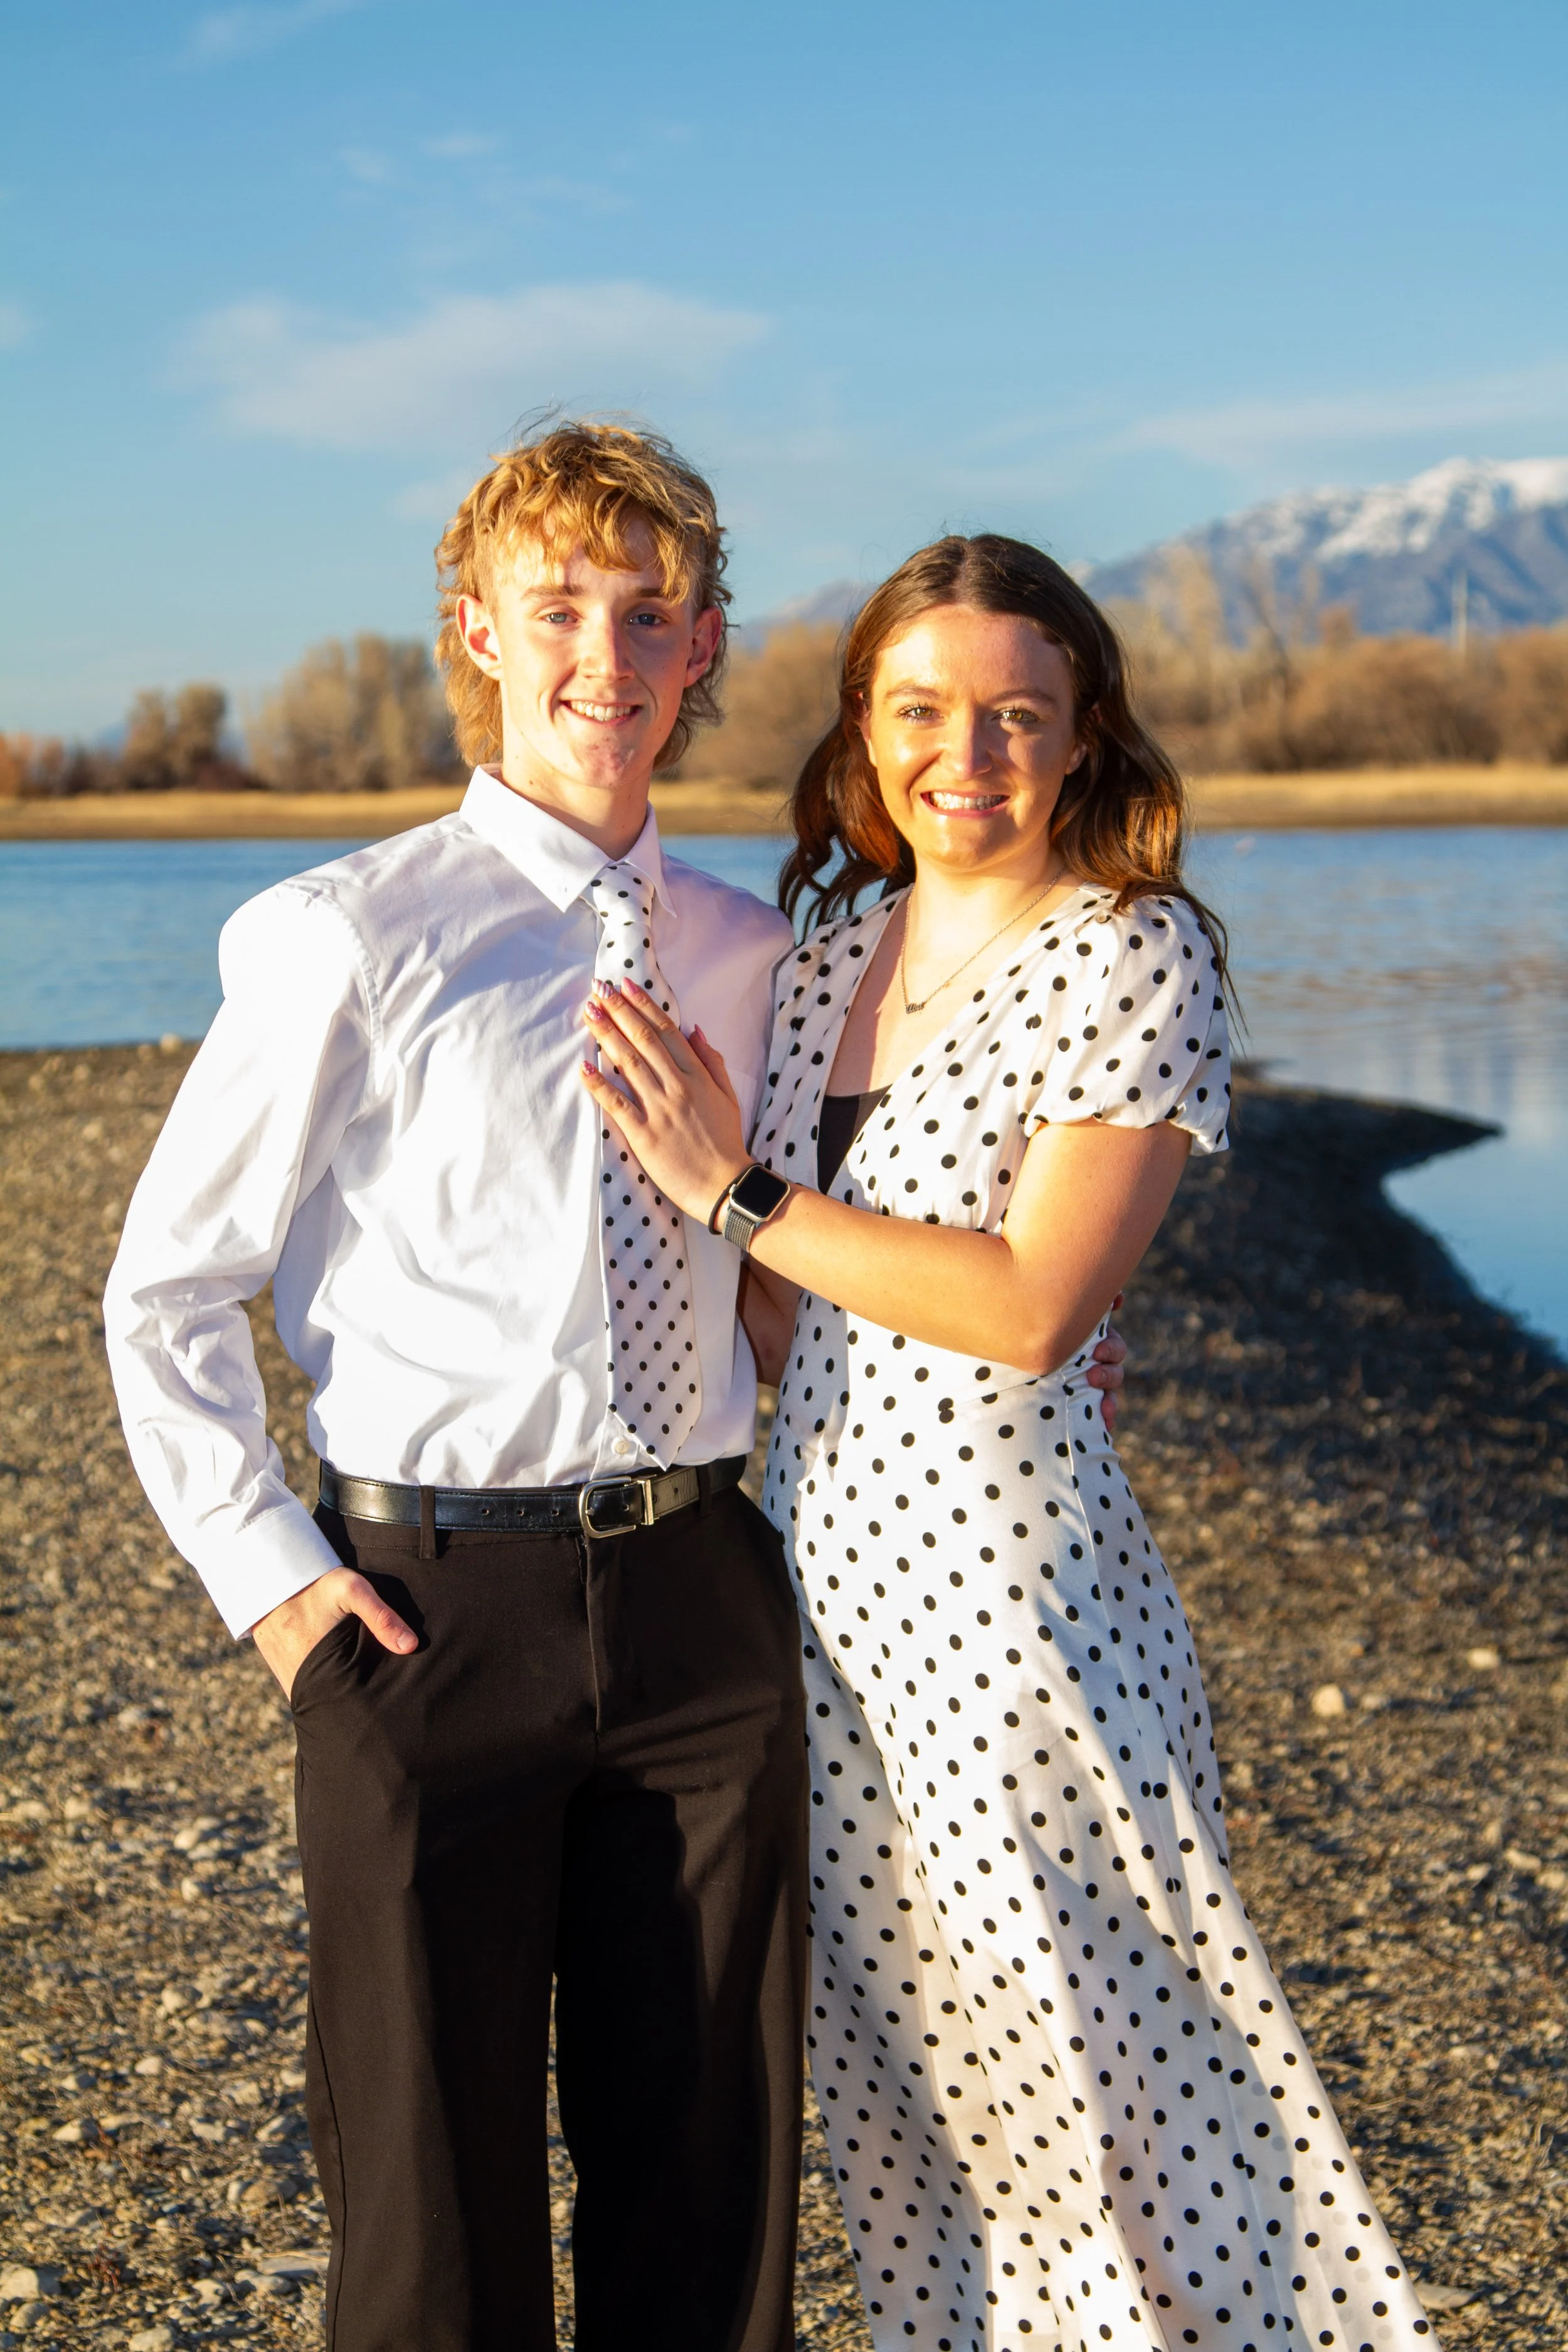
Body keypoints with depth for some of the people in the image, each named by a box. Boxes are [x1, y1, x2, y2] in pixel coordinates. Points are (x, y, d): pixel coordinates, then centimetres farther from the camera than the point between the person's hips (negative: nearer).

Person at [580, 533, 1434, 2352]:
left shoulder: (1138, 958, -11)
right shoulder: (833, 954, 9)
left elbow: (1030, 1309, -19)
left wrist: (737, 1193, -17)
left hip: (1008, 1579, -7)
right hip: (824, 1566, 7)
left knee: (1081, 2064, 3)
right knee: (895, 2071, 18)